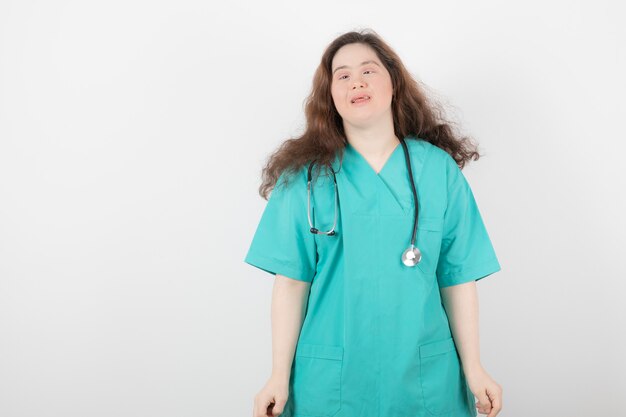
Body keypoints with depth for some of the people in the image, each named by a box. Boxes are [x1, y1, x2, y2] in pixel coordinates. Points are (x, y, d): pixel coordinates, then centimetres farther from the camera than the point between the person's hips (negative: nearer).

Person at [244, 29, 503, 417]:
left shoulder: (439, 169, -1)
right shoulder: (305, 175, -3)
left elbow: (459, 279, 0)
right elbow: (291, 281, -4)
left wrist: (473, 369, -1)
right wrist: (280, 375, -5)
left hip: (424, 374, 1)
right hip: (331, 376, -1)